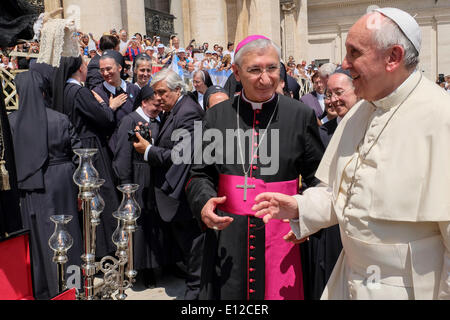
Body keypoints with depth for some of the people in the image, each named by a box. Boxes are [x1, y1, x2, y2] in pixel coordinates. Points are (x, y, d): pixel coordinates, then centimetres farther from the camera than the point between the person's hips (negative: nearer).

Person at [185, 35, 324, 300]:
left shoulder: (301, 115, -2)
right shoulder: (217, 115, 2)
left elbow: (318, 178, 1)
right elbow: (201, 173, 7)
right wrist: (204, 201, -13)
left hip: (281, 237, -1)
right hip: (226, 236, 2)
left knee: (279, 292, 11)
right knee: (227, 293, 14)